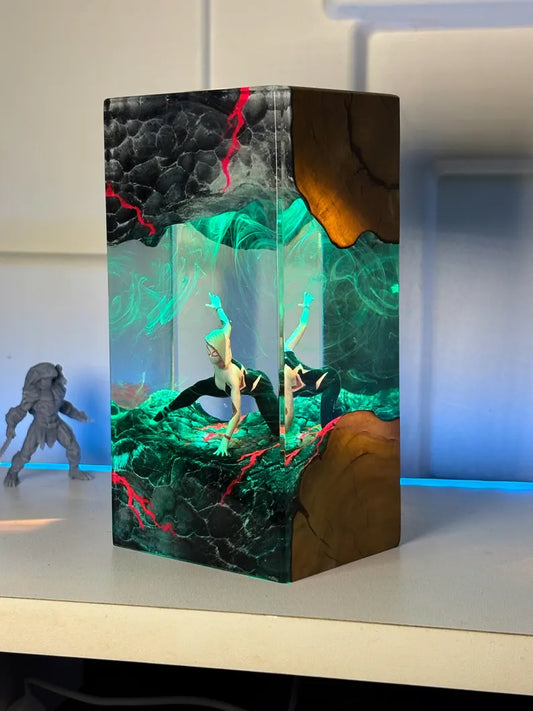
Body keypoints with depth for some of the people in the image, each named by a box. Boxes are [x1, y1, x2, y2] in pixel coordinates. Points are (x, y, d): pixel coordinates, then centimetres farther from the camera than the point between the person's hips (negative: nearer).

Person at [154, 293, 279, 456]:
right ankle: (166, 410, 26)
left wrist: (225, 441, -45)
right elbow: (227, 326, -7)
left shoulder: (231, 376, -43)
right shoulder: (220, 356, -26)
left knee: (277, 430, -22)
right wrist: (218, 308, 11)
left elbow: (236, 413, -42)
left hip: (259, 386, -8)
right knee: (198, 388, 6)